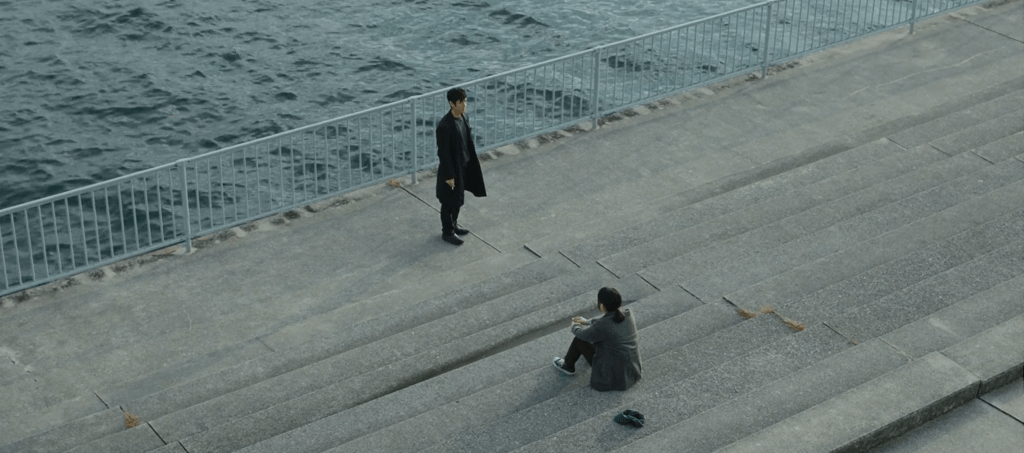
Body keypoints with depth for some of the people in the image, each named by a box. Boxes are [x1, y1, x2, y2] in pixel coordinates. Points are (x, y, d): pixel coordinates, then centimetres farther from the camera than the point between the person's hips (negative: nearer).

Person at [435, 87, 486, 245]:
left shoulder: (464, 118, -1)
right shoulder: (444, 126, -28)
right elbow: (443, 153, -23)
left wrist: (472, 164, 16)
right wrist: (449, 176, -19)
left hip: (463, 166, 8)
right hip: (451, 168, -8)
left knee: (458, 199, 22)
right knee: (449, 202, 8)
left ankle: (453, 225, 41)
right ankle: (447, 232, 25)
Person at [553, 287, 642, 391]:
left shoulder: (601, 327, -28)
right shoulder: (628, 313, -11)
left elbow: (582, 334, -6)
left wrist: (575, 327, 19)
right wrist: (587, 322, 26)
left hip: (613, 377, -6)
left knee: (579, 340, 9)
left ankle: (568, 366, 38)